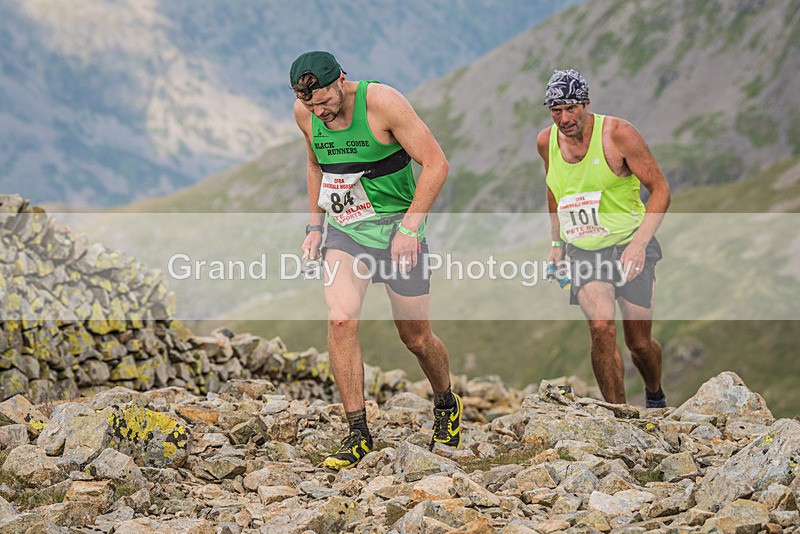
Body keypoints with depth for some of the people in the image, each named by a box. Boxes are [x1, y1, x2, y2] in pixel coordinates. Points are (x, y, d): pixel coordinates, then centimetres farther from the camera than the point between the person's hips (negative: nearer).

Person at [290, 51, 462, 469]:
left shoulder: (381, 101, -20)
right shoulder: (304, 113, -3)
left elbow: (436, 164, -16)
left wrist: (409, 227, -20)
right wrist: (315, 225, 10)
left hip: (396, 229, -3)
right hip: (344, 230, 3)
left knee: (416, 338, 6)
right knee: (340, 320, -19)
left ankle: (447, 406, 36)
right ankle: (358, 431, -10)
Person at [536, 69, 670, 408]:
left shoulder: (617, 134, -15)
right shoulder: (546, 142, 0)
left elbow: (660, 189, -11)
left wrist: (639, 243, -21)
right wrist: (557, 244, 17)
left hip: (628, 245, -2)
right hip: (583, 252, 2)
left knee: (639, 343, 4)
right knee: (602, 328, -22)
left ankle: (655, 397, 36)